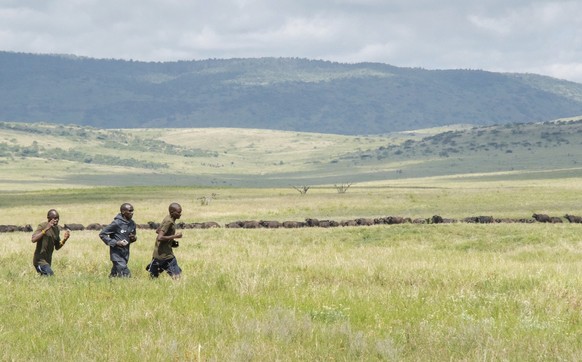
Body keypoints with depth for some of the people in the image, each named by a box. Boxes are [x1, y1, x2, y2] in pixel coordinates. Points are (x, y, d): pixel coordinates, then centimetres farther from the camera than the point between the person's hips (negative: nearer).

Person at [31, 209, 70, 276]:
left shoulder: (56, 229, 10)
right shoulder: (42, 226, -12)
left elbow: (57, 247, 17)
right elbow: (33, 239, -27)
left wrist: (64, 239, -2)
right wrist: (46, 229, -31)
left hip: (48, 261, 8)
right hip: (40, 260, -8)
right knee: (51, 276, -20)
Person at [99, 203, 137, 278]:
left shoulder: (132, 223, 5)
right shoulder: (117, 223, -16)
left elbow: (134, 235, 23)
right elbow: (102, 234, -12)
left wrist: (134, 238, -3)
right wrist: (115, 243, -20)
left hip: (126, 254, 7)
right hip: (117, 254, -7)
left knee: (114, 275, 15)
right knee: (126, 275, -14)